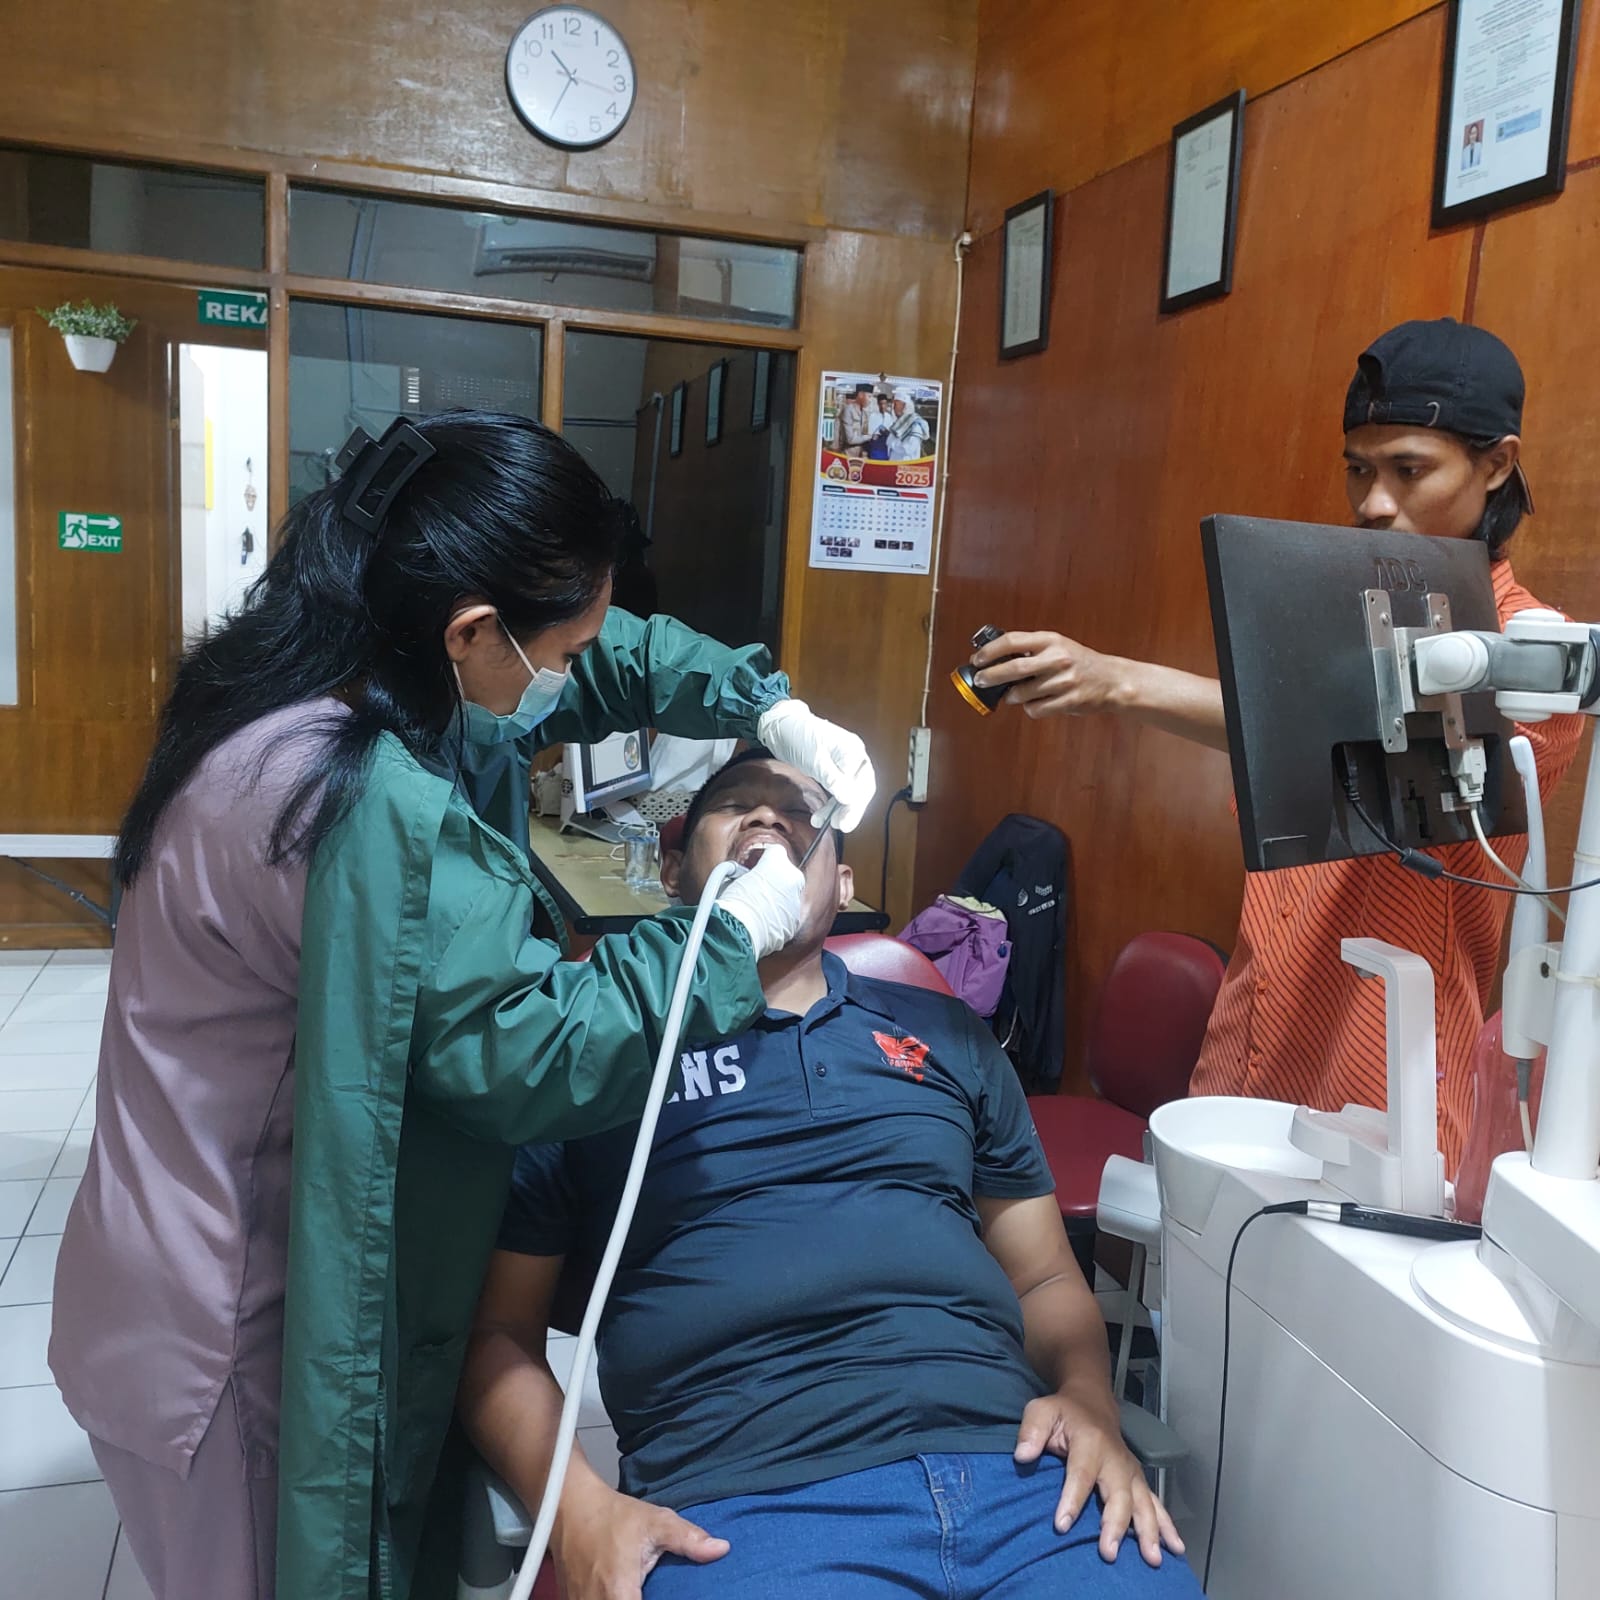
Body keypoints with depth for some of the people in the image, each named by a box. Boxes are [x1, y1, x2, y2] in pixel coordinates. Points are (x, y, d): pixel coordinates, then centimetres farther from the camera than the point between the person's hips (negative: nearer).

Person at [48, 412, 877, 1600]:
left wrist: (777, 714, -1)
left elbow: (616, 663, 8)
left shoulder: (334, 675, -2)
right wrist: (740, 933, -18)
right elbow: (531, 1056, -28)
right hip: (239, 1332, -9)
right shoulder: (371, 806, -33)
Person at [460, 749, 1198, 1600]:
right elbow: (499, 1327, 6)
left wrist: (1089, 1400, -4)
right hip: (743, 1499, -1)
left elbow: (1047, 1279, 17)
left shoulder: (946, 1034, 16)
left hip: (1020, 1474, 2)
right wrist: (576, 1507, -12)